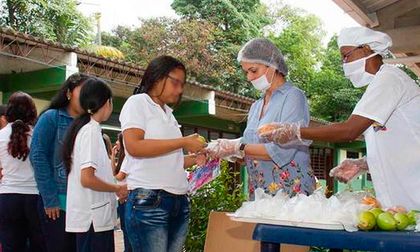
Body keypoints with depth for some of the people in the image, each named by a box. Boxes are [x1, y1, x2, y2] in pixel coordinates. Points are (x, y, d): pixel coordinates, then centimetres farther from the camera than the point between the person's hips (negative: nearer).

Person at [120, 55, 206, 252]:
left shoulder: (169, 114, 21)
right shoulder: (137, 103, 0)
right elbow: (134, 146, -15)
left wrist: (196, 159, 7)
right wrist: (183, 142, -11)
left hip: (179, 202, 7)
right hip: (149, 201, -7)